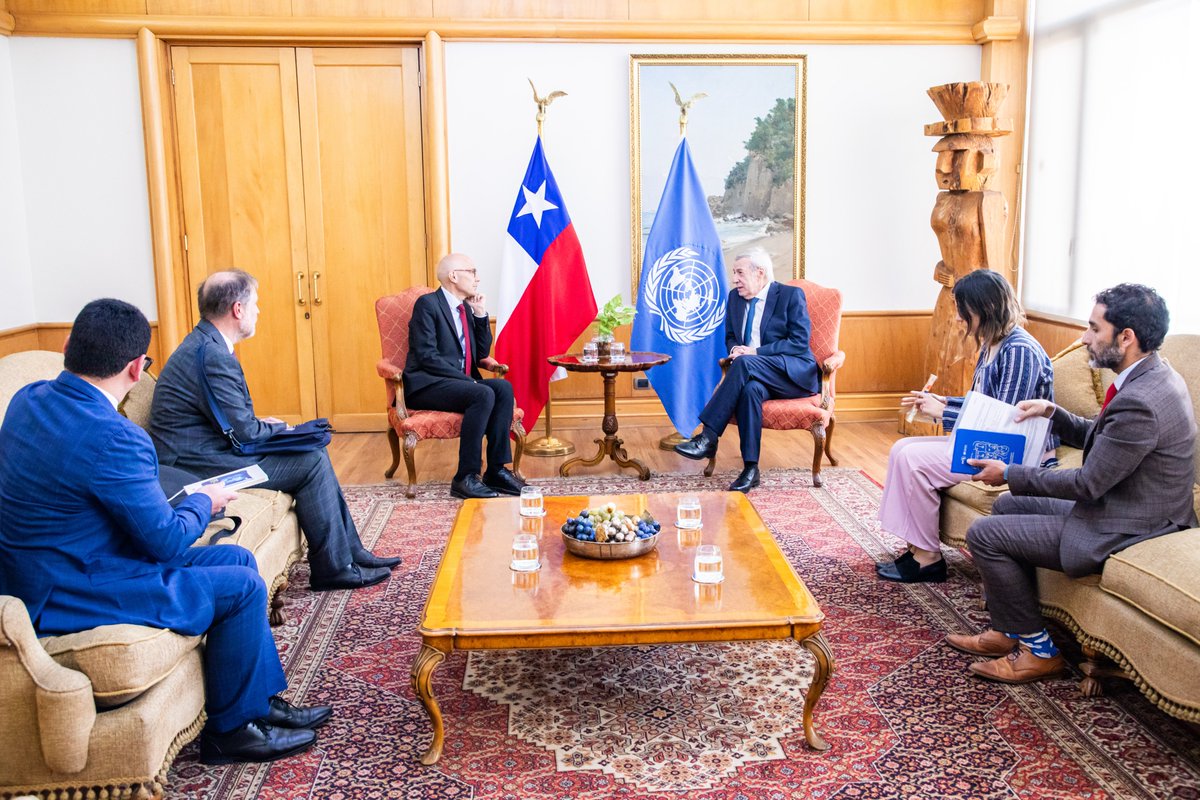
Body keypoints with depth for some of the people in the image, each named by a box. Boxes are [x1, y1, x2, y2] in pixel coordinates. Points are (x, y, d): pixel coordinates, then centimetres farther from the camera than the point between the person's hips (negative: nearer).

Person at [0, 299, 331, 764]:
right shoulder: (111, 438, -29)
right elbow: (168, 542, -20)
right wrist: (204, 502, 1)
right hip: (69, 600, -10)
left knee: (237, 558, 11)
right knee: (242, 588, -7)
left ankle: (261, 700, 22)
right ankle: (230, 729, 12)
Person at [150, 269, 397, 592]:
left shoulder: (205, 343, 12)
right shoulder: (213, 356, -22)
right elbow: (243, 432, -19)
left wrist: (264, 424, 4)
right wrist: (278, 427, -1)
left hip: (209, 448, 10)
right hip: (199, 465, -10)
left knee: (314, 453, 7)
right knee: (312, 462, -11)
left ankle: (350, 550, 12)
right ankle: (333, 567, -1)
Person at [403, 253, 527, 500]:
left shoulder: (466, 308, 16)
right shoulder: (427, 303, -8)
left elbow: (482, 354, 15)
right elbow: (427, 356, -17)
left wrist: (481, 315, 4)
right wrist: (466, 380, -21)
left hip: (458, 383, 8)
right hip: (427, 385, -7)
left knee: (503, 387, -18)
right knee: (484, 394, -30)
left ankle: (496, 469, -17)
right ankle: (465, 478, -26)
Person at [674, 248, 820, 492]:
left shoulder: (791, 295, -3)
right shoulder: (735, 297, 15)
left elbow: (800, 342, -10)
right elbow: (730, 337, 22)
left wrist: (756, 352, -18)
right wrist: (734, 349, -4)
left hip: (794, 374, -4)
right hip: (757, 375, 4)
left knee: (745, 363, -34)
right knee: (751, 389, -35)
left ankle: (708, 438, -36)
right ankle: (750, 469, -33)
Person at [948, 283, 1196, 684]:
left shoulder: (1140, 402, -29)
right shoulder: (1150, 377, 4)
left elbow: (1087, 484, -23)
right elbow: (1096, 436, 17)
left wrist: (1010, 474, -12)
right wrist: (1053, 412, 1)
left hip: (1125, 532, -11)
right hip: (1116, 505, 11)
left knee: (984, 534, -8)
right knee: (1008, 506, 18)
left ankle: (1039, 650, 6)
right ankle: (1009, 631, 22)